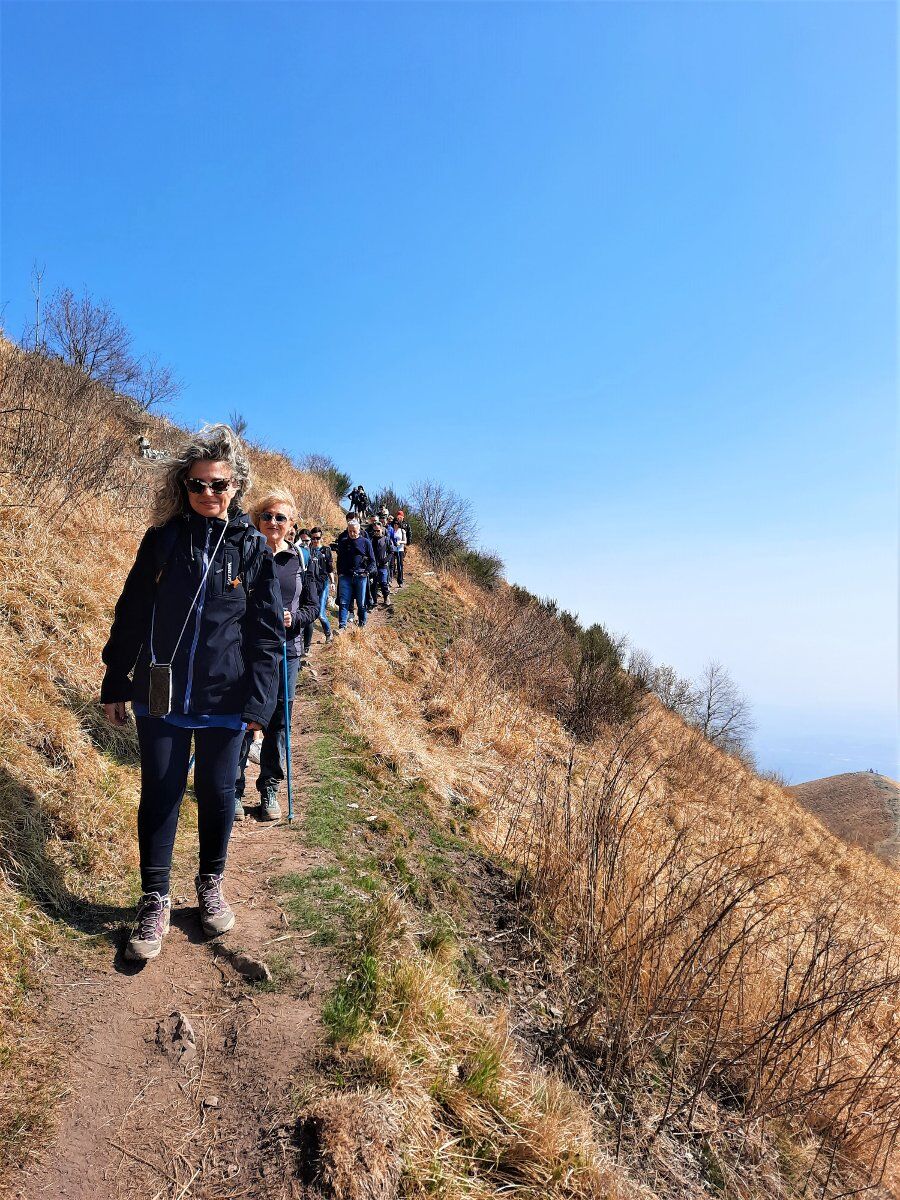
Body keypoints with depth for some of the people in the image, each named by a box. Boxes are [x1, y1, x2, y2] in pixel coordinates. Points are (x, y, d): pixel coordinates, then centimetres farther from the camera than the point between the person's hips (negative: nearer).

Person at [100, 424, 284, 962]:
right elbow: (131, 614, 5)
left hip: (224, 701, -1)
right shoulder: (163, 539, 0)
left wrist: (259, 702, -9)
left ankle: (212, 883, 35)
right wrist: (115, 685, 5)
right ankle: (155, 902, 25)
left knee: (217, 793, 12)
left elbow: (268, 631, -3)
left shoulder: (254, 547, -3)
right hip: (160, 696, 1)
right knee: (160, 795, 8)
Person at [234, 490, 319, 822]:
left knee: (278, 722, 9)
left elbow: (313, 605, 7)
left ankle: (270, 790, 24)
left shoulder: (300, 559, 5)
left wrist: (293, 617, -11)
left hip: (286, 651, 3)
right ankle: (234, 791, 15)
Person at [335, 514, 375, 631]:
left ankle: (362, 625, 19)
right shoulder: (343, 542, 7)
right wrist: (340, 573, 6)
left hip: (360, 577, -1)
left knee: (361, 603, 6)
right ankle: (342, 626, 2)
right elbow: (339, 559, 15)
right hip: (345, 577, 2)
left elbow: (372, 561, 3)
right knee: (343, 602, -2)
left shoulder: (365, 542, 1)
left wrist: (365, 572, -6)